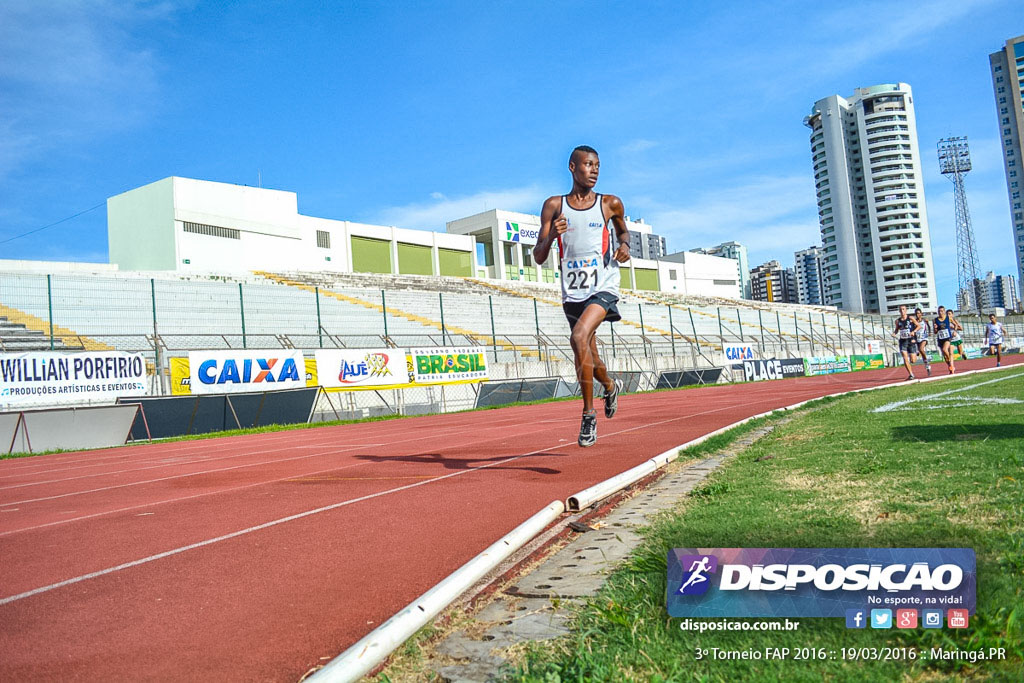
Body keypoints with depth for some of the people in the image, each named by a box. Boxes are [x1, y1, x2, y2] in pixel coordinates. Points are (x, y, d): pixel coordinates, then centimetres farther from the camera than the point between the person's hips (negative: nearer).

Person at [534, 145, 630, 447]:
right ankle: (611, 387, 50)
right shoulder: (554, 206, 5)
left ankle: (589, 415, -17)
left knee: (579, 337, -28)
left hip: (603, 288, -3)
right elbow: (538, 257, 4)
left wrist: (624, 245, 3)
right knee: (589, 358, 14)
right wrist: (551, 235, -17)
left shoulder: (610, 204, 5)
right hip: (572, 293, 3)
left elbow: (622, 230, 26)